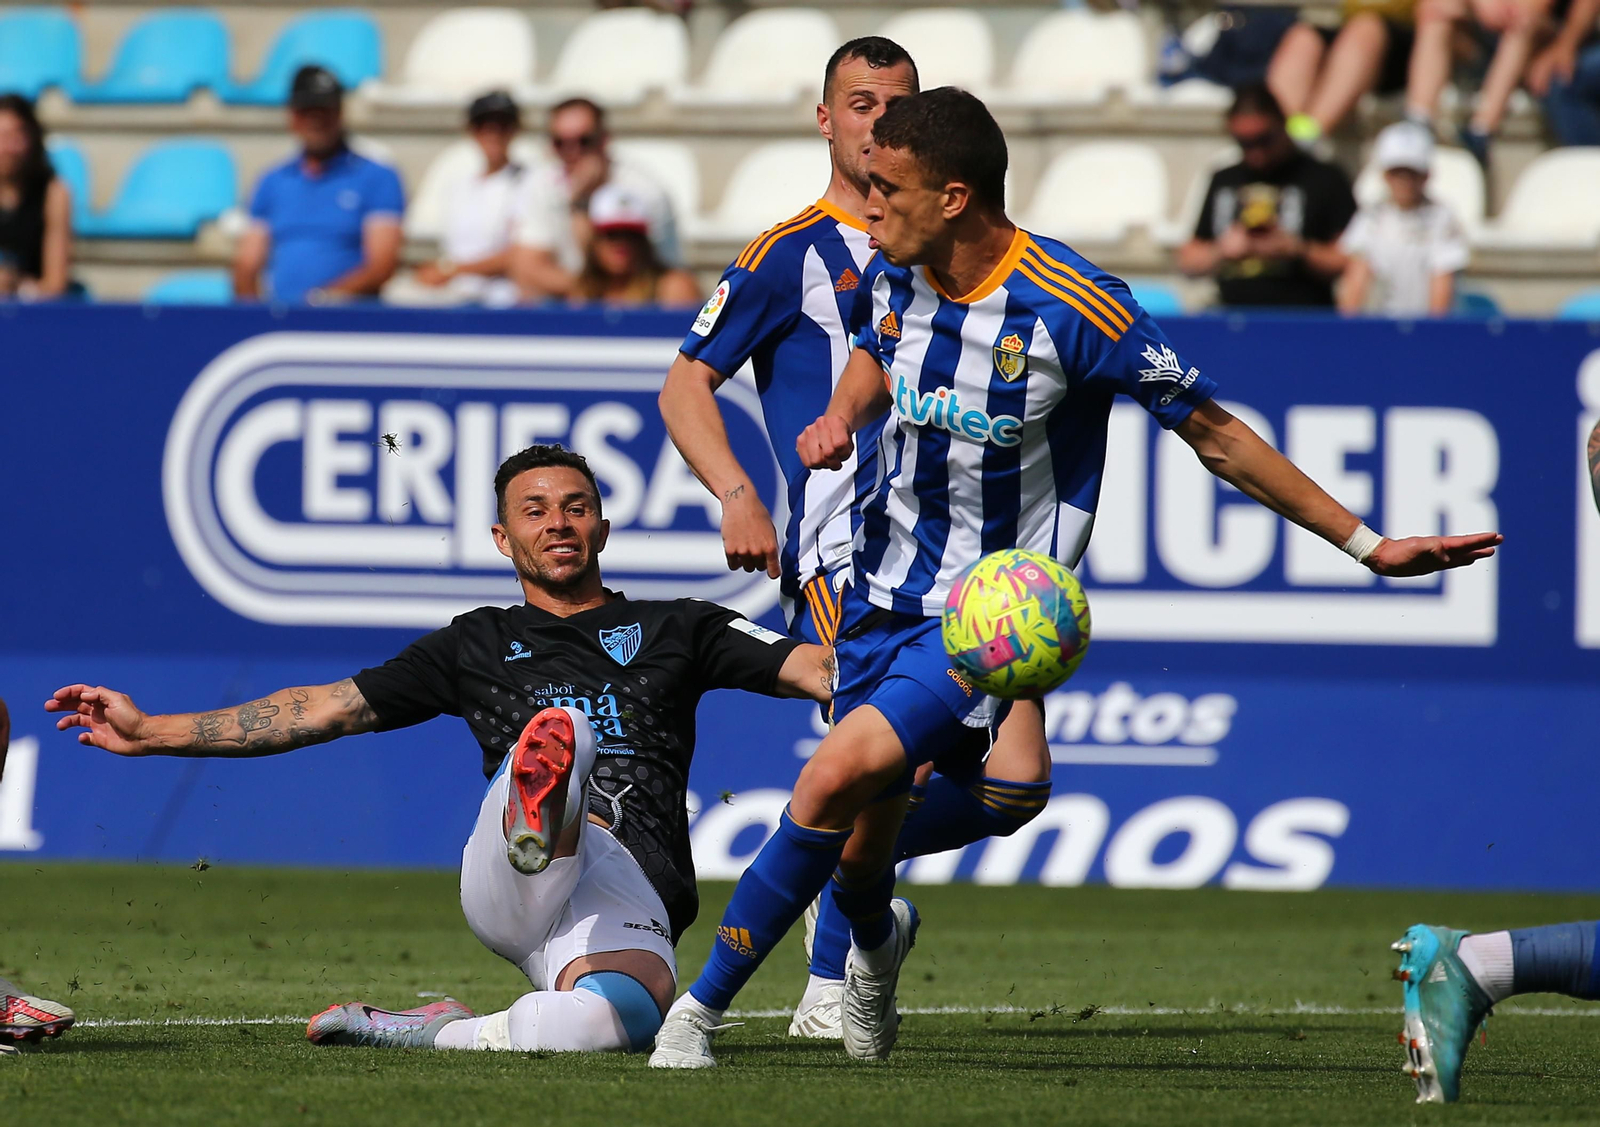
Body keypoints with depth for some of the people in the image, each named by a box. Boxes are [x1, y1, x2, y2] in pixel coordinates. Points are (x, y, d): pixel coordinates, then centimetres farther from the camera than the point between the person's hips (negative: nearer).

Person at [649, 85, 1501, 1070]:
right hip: (885, 587, 6)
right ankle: (877, 938, 50)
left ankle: (704, 1006, -14)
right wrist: (841, 417, -1)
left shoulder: (1070, 309, -21)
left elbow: (1216, 435, -12)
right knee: (860, 849, 11)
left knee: (840, 776, -26)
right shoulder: (894, 277, -3)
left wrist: (1368, 545, -11)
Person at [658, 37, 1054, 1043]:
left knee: (1016, 785, -8)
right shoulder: (794, 254, 4)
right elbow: (686, 383, 2)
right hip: (843, 557, -5)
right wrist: (737, 496, -14)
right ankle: (830, 989, -7)